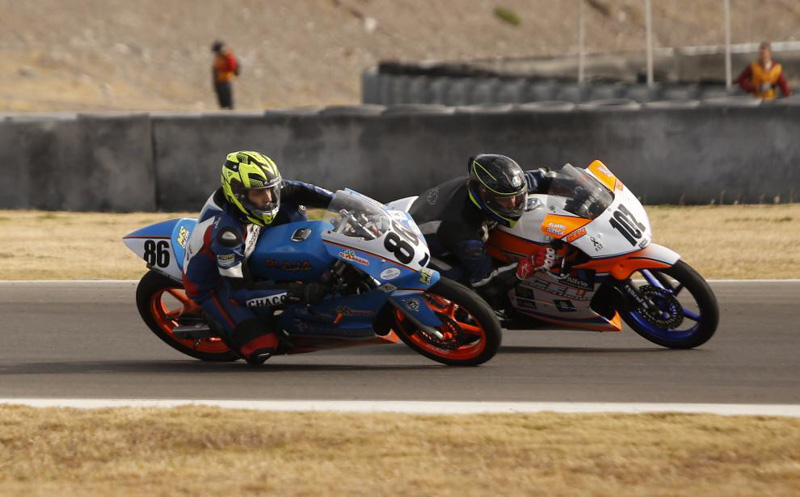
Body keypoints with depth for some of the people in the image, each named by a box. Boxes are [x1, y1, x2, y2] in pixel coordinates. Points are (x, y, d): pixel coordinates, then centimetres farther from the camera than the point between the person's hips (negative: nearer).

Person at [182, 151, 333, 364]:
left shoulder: (256, 188, -19)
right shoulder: (227, 232, -39)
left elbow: (297, 191, -2)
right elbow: (241, 291, -36)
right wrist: (298, 293, -40)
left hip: (245, 257, 7)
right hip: (213, 285, -7)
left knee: (291, 204, -6)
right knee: (260, 349, -24)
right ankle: (214, 318, 4)